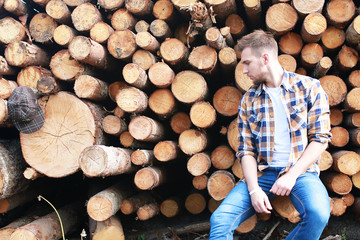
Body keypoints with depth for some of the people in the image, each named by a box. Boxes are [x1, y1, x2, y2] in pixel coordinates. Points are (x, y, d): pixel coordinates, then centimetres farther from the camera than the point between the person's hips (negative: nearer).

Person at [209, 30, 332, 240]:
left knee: (317, 214, -32)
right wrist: (254, 189, -11)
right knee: (220, 219, -21)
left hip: (300, 171, -1)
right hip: (262, 173, 2)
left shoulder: (308, 87, 2)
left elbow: (320, 138, -2)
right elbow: (246, 150, 4)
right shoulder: (248, 100, 10)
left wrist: (292, 175, -12)